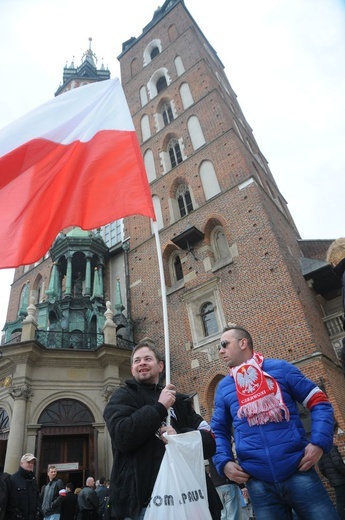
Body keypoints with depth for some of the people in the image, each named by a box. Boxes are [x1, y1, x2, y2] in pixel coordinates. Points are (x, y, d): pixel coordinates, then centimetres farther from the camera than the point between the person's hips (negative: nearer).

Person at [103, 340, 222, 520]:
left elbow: (210, 441, 4)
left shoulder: (179, 400, 13)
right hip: (144, 498, -4)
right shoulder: (123, 396, 2)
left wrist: (180, 436, -14)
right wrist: (159, 408, -13)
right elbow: (122, 436, -17)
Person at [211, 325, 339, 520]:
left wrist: (319, 442, -10)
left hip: (298, 472, -2)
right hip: (258, 483, 2)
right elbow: (219, 430, 16)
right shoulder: (223, 387, 9)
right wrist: (224, 462, 0)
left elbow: (319, 402, 3)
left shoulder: (280, 368, 1)